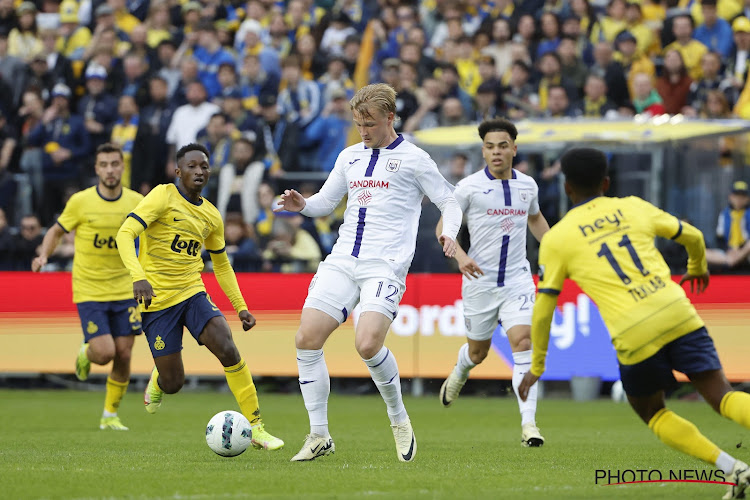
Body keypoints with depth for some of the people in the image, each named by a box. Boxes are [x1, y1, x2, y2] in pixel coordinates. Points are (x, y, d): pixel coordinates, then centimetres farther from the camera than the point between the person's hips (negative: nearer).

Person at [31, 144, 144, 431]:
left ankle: (110, 415, 19)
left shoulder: (136, 202, -2)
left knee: (123, 355, 0)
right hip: (89, 291, -3)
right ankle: (86, 354, 24)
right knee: (104, 353, -14)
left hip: (124, 289, 3)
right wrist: (44, 255, -13)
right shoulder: (80, 202, -9)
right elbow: (57, 230, 5)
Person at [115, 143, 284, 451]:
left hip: (193, 293, 4)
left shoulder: (211, 215, 10)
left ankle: (256, 428, -13)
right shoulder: (164, 197, -9)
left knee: (228, 350, -20)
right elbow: (125, 234, -20)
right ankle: (158, 379, 37)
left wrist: (240, 306, 16)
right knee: (173, 384, -3)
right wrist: (138, 277, -35)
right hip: (157, 299, -4)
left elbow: (221, 263, 24)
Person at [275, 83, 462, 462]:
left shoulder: (413, 159, 2)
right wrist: (302, 204, 4)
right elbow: (325, 201, 26)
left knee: (367, 343, -24)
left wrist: (449, 233, -17)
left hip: (385, 265, -6)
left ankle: (399, 420, 2)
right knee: (307, 338, -9)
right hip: (342, 261, 6)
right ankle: (319, 435, 0)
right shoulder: (349, 157, 18)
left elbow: (449, 202, 4)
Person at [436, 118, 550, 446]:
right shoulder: (470, 186, -7)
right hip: (480, 281, -1)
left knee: (523, 342, -18)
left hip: (517, 280, 1)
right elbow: (443, 226, -2)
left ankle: (529, 423, -20)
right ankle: (460, 372, 53)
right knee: (478, 351, 14)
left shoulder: (528, 185, 5)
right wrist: (460, 256, -20)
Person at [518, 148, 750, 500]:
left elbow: (542, 310, 11)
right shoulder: (633, 207, 17)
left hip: (635, 335, -2)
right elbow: (693, 237, 28)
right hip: (678, 312, 2)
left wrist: (536, 367, 23)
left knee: (651, 411, 21)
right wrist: (698, 268, 51)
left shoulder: (556, 239, 9)